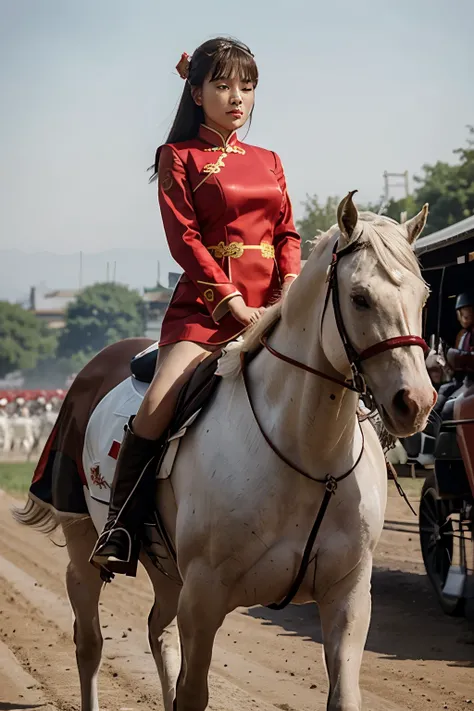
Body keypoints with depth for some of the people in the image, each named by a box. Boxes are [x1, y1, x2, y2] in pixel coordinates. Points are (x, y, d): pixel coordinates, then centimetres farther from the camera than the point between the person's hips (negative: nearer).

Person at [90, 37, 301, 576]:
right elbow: (184, 238, -4)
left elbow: (288, 233, 15)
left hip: (271, 307, 5)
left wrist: (291, 288, -6)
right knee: (159, 402, -26)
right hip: (207, 303, -5)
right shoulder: (180, 157, 5)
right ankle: (121, 528, -16)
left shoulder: (268, 162, 20)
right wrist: (232, 302, -14)